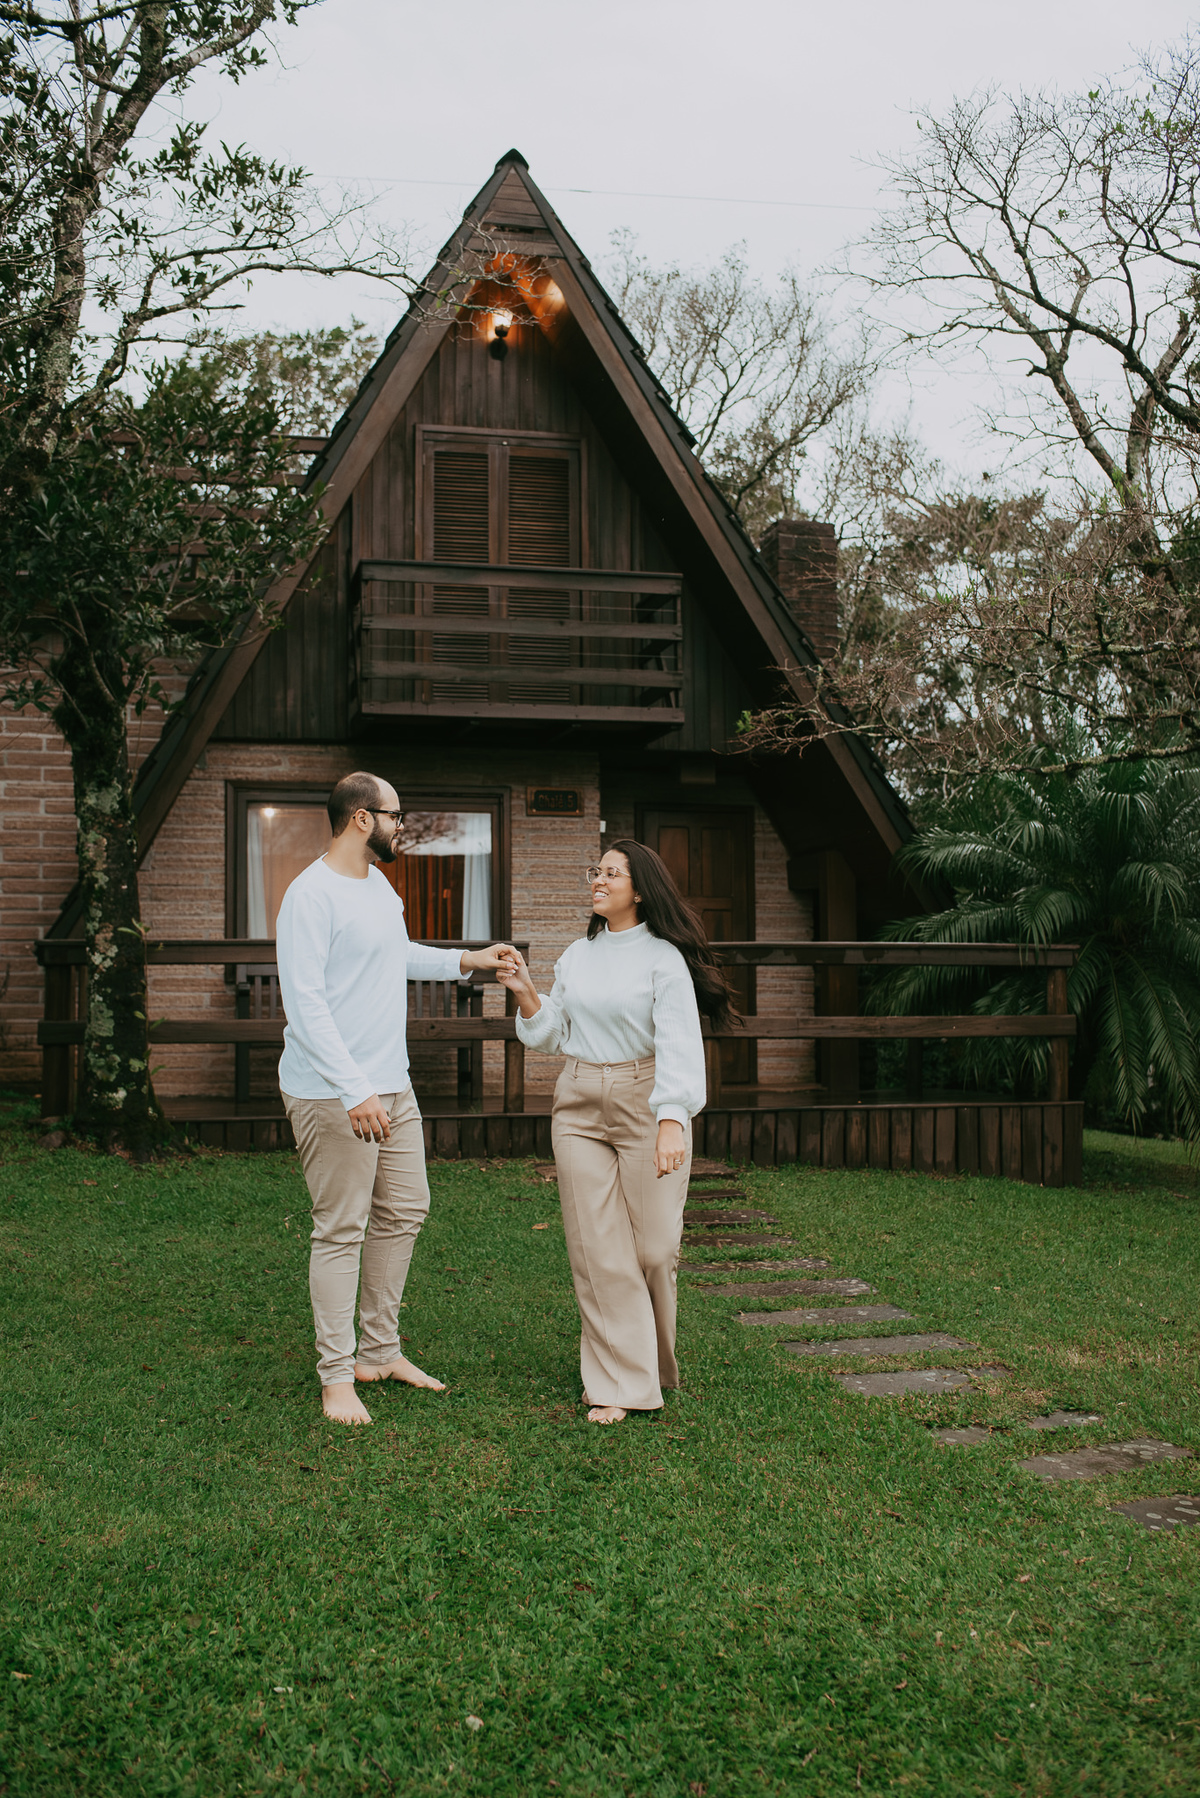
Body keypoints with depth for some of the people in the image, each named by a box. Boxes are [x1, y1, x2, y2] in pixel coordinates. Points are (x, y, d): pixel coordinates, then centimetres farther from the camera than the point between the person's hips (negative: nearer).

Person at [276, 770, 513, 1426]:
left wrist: (468, 960, 23)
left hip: (391, 1085, 10)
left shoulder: (379, 885, 13)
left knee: (403, 1212, 15)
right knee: (341, 1230, -3)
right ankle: (336, 1376, 8)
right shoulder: (311, 894, -17)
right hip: (333, 1093, -9)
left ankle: (381, 1351, 28)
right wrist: (354, 1091, -28)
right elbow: (304, 1004, -23)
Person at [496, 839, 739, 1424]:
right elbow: (552, 1036, 18)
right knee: (598, 1250, -1)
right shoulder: (576, 956, 12)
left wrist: (671, 1122, -28)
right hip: (580, 1107, 4)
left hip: (645, 1102, -4)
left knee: (653, 1246, 1)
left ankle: (655, 1360, 27)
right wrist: (527, 994, 0)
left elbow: (679, 1042, -16)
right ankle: (618, 1383, 5)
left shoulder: (663, 957, -6)